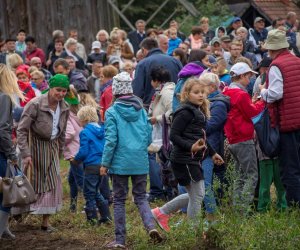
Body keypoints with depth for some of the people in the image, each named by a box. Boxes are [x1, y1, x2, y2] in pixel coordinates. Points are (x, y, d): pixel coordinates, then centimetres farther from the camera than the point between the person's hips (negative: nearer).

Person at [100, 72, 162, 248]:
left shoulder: (112, 112, -8)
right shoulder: (141, 111, 3)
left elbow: (111, 140, -12)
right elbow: (149, 138, 7)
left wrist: (105, 163, -5)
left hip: (120, 162, -3)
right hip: (141, 162, 3)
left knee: (119, 200, 7)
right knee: (141, 197, 13)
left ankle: (120, 239, 8)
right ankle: (151, 226, -12)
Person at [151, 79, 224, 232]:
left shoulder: (199, 112, 15)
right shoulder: (185, 113, -15)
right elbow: (173, 135, -19)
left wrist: (212, 153, 22)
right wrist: (191, 146, -29)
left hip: (194, 159, 10)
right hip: (185, 160, -10)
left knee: (194, 194, 15)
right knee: (198, 195, -4)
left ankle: (161, 212, 24)